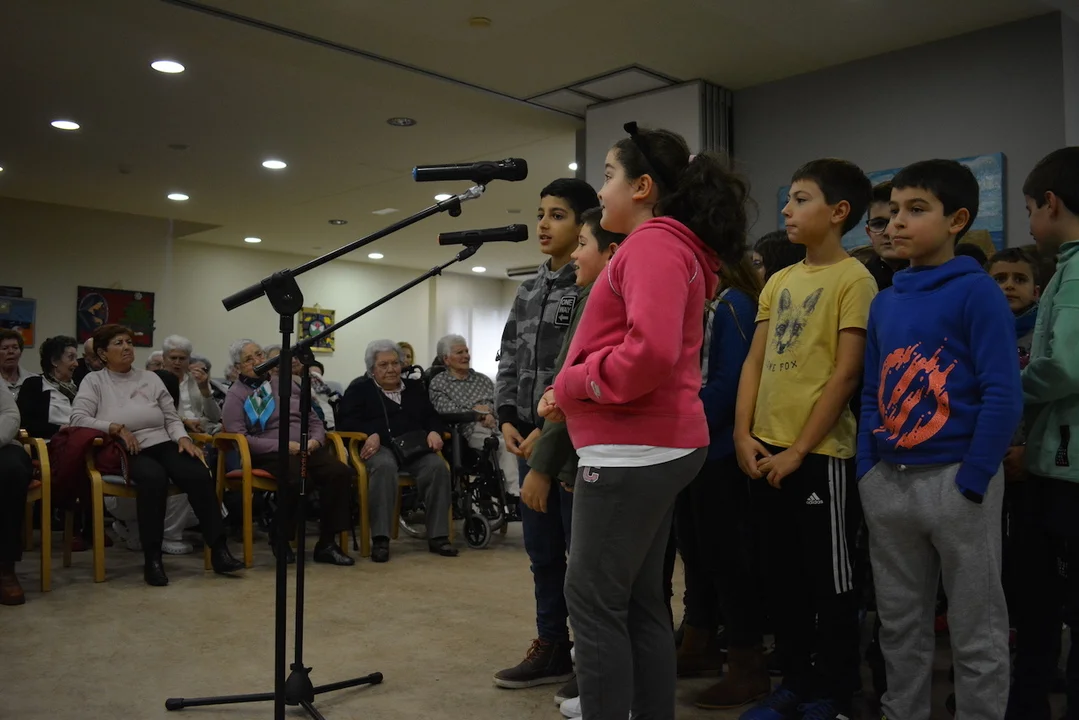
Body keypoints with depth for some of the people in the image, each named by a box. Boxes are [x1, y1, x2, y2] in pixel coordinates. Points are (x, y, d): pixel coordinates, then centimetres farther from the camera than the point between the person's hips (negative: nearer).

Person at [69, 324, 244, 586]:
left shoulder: (150, 378, 18)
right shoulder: (94, 381, 8)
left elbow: (172, 418, 16)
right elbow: (78, 419, -6)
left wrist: (183, 438, -4)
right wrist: (117, 428, -17)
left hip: (163, 445, 4)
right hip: (125, 453, -4)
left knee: (199, 475, -28)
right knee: (154, 477, -39)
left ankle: (218, 550, -25)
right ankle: (152, 559, -31)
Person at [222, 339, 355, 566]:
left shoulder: (286, 382, 21)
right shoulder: (236, 395, 6)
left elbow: (314, 419, 20)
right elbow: (238, 437, -8)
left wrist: (316, 439, -4)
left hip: (308, 448, 5)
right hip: (271, 453, -5)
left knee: (341, 473, -26)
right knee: (296, 478, -38)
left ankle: (327, 542, -16)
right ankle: (280, 537, -11)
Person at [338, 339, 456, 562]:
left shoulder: (415, 387, 27)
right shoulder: (359, 388, 15)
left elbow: (432, 417, 23)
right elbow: (346, 420, 2)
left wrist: (434, 432, -2)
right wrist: (372, 434, -17)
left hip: (414, 447, 4)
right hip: (380, 447, -3)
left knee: (438, 466, -28)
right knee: (384, 467, -39)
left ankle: (438, 536, -24)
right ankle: (380, 539, -37)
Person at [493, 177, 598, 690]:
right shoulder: (529, 290, 16)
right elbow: (509, 358, 17)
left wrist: (552, 428, -16)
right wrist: (508, 419, 3)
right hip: (529, 437, 8)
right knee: (541, 549, 14)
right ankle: (552, 648, 26)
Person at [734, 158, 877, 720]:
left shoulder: (854, 279, -7)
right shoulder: (778, 282, 12)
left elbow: (846, 375, -12)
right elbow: (755, 363, 11)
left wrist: (798, 450, -13)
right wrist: (744, 435, 0)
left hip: (820, 455, -7)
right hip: (765, 452, 7)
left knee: (829, 581, 6)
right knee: (785, 575, 15)